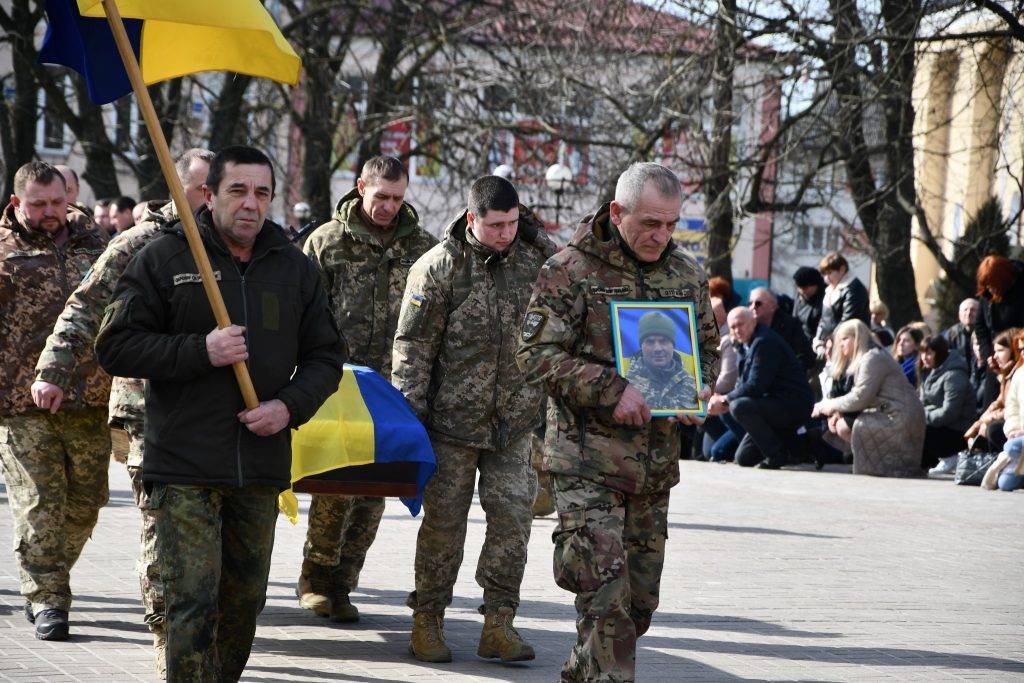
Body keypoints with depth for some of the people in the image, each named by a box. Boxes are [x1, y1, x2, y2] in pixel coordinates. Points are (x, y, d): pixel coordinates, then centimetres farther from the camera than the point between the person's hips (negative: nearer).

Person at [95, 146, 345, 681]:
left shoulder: (295, 269, 11)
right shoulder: (163, 258, -1)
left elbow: (325, 356, 16)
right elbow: (115, 347, -5)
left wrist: (290, 406, -4)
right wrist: (201, 352, -17)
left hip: (261, 470, 5)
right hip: (183, 467, -5)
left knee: (245, 598, 13)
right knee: (192, 602, -12)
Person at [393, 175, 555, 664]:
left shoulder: (535, 257, 3)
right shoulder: (439, 267, -8)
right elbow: (413, 345, -6)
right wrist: (409, 416, -9)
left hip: (514, 422, 3)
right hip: (453, 419, -3)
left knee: (513, 519, -1)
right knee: (443, 522, 3)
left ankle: (498, 625, 6)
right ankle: (427, 622, 15)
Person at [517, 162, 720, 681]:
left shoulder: (688, 275, 10)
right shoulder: (571, 269, -8)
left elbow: (708, 347, 22)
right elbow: (537, 354, -12)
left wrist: (700, 390, -1)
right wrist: (611, 389, -21)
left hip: (655, 461, 6)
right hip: (587, 460, -6)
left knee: (640, 597, 11)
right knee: (606, 593, -14)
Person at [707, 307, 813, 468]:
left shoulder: (764, 342, -19)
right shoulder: (746, 345, 12)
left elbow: (755, 386, -24)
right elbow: (742, 383, 12)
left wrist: (725, 400, -14)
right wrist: (723, 402, -7)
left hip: (795, 405, -10)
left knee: (739, 407, -30)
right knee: (743, 459, 8)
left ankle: (776, 455, -17)